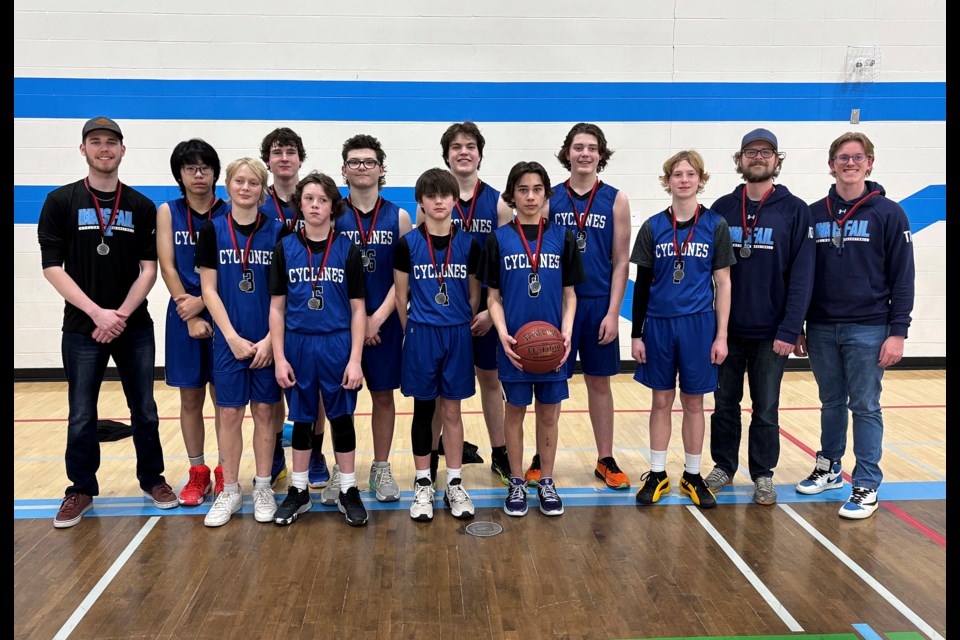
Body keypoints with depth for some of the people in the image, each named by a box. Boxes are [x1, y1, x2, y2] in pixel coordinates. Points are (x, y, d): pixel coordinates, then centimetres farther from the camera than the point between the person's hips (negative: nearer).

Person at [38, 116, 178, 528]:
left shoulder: (141, 206, 5)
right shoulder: (61, 201, 0)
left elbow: (149, 268, 1)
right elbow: (52, 267, -6)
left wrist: (121, 315, -12)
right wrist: (98, 313, -15)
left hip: (135, 328, 1)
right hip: (81, 329, -1)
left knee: (145, 410, 9)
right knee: (81, 416, 7)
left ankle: (152, 479, 25)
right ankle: (82, 489, 23)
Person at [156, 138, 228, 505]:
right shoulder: (168, 212, 5)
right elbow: (167, 267, -2)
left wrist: (201, 302, -17)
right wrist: (190, 316, -10)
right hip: (183, 316, 2)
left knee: (224, 397, 4)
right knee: (190, 398, 8)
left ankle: (224, 471, 15)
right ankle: (197, 473, 19)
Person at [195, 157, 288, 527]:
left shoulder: (278, 230, -1)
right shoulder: (213, 230, 0)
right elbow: (209, 290, -1)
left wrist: (271, 339, -9)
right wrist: (233, 338, -10)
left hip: (268, 338, 0)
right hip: (228, 338, 0)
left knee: (264, 411, 7)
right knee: (230, 413, 6)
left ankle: (263, 488, 20)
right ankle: (230, 491, 19)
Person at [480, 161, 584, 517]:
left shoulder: (562, 238, 2)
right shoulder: (499, 240, 0)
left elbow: (569, 293, 5)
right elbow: (493, 296, 1)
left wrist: (566, 332, -10)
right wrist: (503, 333, -14)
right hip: (514, 344, -1)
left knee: (549, 413, 9)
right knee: (515, 411, 8)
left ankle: (546, 483, 25)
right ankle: (516, 484, 23)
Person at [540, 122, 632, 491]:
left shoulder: (615, 200, 1)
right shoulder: (550, 198, 2)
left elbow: (620, 262, 0)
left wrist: (613, 312, -6)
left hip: (599, 304, 0)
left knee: (599, 381, 9)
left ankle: (606, 460, 21)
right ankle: (543, 457, 19)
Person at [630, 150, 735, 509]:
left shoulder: (715, 226, -1)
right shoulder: (653, 227, 1)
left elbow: (723, 284, 1)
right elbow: (642, 284, 3)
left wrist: (721, 335, -4)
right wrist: (636, 334, 0)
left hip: (699, 325, -1)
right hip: (658, 324, 1)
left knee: (693, 402, 9)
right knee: (661, 401, 9)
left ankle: (693, 476, 23)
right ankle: (657, 475, 22)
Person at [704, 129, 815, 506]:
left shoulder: (795, 211, -3)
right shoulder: (722, 209, 4)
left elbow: (802, 275, -7)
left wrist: (790, 331, -13)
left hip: (770, 333, -2)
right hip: (726, 329, 2)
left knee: (766, 409, 8)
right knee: (725, 404, 12)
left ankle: (763, 475, 23)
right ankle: (723, 467, 28)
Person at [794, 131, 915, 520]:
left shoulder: (888, 214, -2)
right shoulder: (814, 215, 7)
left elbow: (903, 279, -3)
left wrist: (897, 332, -9)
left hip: (867, 330, -3)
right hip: (821, 329, 3)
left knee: (865, 407, 2)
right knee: (831, 403, 15)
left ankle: (866, 486, 11)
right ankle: (829, 469, 29)